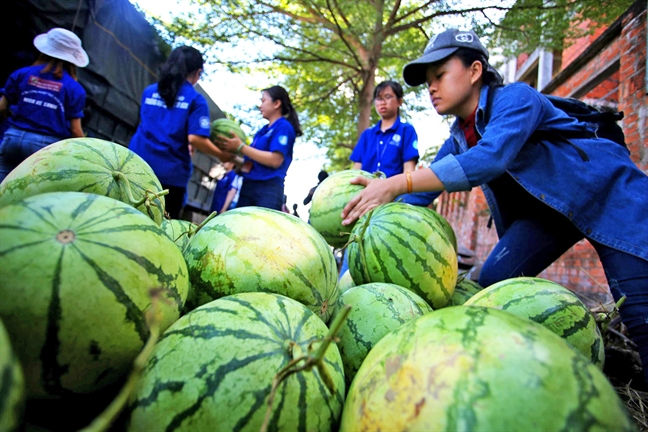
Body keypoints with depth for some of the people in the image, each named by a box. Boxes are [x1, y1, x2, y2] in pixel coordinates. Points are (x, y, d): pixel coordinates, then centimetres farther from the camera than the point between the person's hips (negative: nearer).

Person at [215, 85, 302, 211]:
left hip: (268, 189, -8)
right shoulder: (263, 130, 22)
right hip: (248, 186, 8)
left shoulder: (284, 127, -3)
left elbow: (275, 160, -17)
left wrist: (240, 147, -14)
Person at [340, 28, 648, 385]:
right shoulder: (457, 139, -1)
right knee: (489, 286, -11)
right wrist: (383, 195, -18)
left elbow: (489, 158, -41)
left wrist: (397, 183, -48)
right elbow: (423, 192, -2)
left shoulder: (516, 98, -22)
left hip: (609, 195, -5)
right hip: (545, 212, 6)